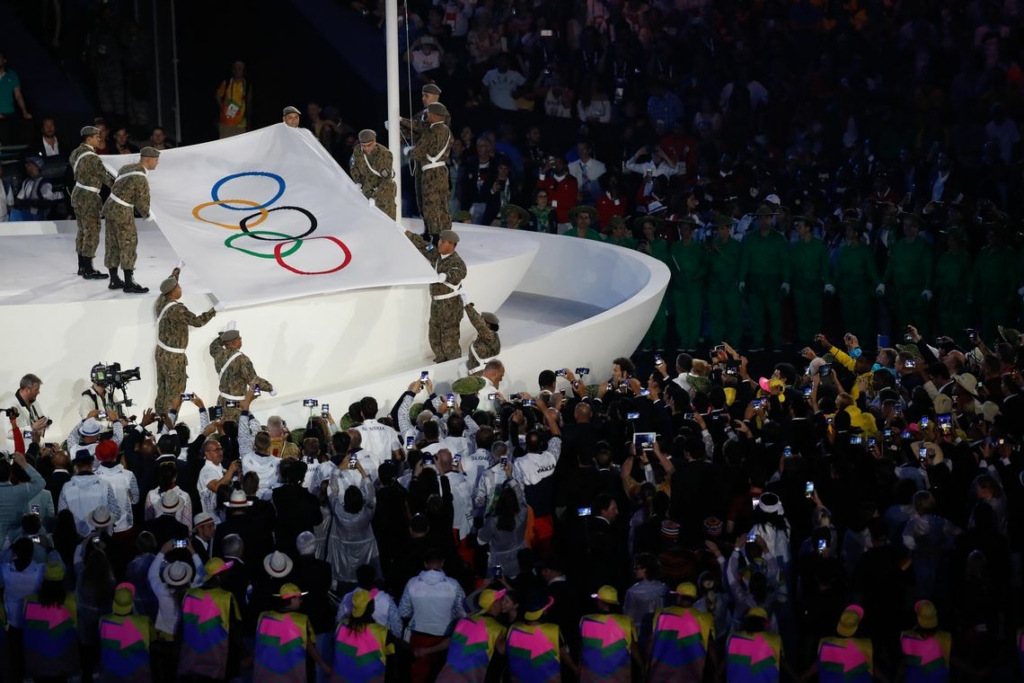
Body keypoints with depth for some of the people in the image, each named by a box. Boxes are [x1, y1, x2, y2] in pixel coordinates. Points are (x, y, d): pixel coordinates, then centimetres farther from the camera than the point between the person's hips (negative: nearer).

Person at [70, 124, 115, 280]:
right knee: (92, 232, -3)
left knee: (83, 230, 17)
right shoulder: (92, 157, -22)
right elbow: (105, 176, -18)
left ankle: (82, 266, 24)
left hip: (78, 194, 9)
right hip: (88, 198, -9)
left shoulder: (77, 152, 5)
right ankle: (88, 270, 1)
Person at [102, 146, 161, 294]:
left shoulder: (127, 168, 7)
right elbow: (143, 202, -13)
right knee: (128, 246, 0)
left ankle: (114, 280, 25)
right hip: (122, 213, -9)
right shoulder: (141, 179, -19)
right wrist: (147, 215, 10)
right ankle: (129, 284, 5)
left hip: (110, 207, 9)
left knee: (113, 245, 15)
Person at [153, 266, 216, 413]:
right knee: (175, 390, 1)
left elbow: (167, 287, 21)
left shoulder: (161, 301, -1)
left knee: (163, 387, 18)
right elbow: (197, 321, -21)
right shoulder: (177, 310, -27)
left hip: (161, 352, 9)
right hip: (173, 357, -9)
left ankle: (160, 413, 27)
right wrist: (212, 311, -8)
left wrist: (175, 273, 34)